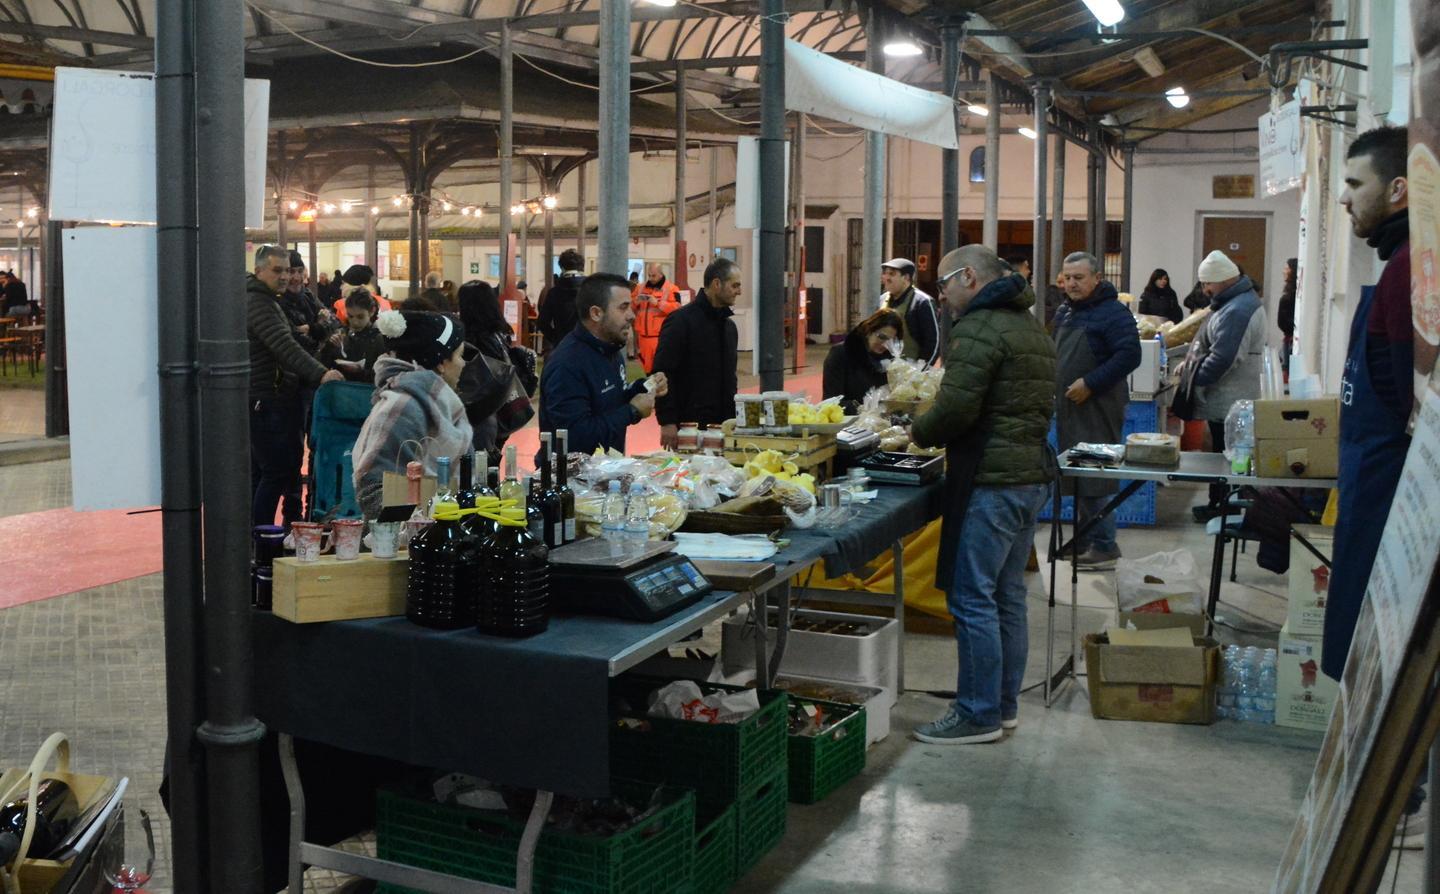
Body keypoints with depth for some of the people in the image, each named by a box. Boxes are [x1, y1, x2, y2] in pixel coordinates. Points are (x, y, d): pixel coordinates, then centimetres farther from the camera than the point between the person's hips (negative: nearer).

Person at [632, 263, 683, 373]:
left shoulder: (671, 288, -2)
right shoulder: (641, 287, 14)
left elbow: (676, 308, -14)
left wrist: (657, 302, -20)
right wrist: (636, 302, -6)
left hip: (661, 336, -5)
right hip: (644, 335, 5)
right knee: (646, 364, 11)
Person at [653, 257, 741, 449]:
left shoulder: (729, 325, 15)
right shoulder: (681, 321, -10)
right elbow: (662, 374, -15)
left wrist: (733, 417, 14)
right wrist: (667, 422, -20)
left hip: (722, 426, 7)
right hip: (688, 425, -7)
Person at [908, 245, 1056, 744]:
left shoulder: (979, 328, -13)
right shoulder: (1031, 325, 18)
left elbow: (956, 408, -21)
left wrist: (919, 433, -1)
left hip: (990, 480, -10)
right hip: (1033, 475, 10)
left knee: (972, 598, -3)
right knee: (1008, 595, 15)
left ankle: (979, 715, 3)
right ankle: (1004, 704, 24)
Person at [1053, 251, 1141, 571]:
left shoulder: (1113, 313, -11)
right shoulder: (1064, 312, 15)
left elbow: (1130, 356, -19)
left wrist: (1090, 383, -20)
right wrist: (1055, 384, 11)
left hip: (1098, 408, -9)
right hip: (1069, 407, 9)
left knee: (1095, 478, -8)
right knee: (1076, 475, 13)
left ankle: (1103, 547, -1)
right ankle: (1084, 540, 23)